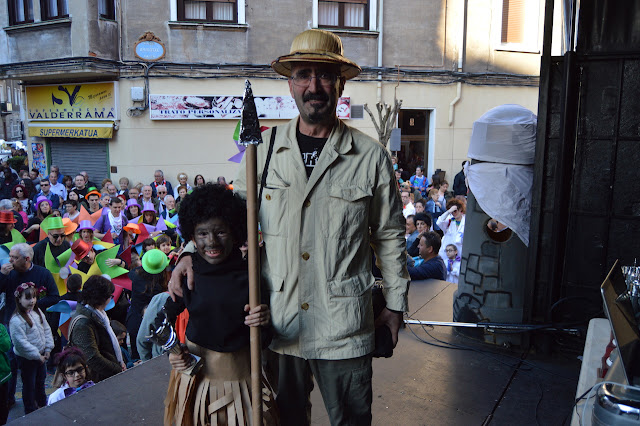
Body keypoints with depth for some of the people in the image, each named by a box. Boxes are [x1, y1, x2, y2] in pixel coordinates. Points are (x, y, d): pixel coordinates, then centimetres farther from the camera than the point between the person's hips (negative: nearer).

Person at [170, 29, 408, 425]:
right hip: (276, 319, 2)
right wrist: (193, 252, -3)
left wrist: (395, 303, 7)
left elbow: (390, 236, 4)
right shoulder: (264, 150, 0)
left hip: (343, 328, -2)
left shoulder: (372, 156, -4)